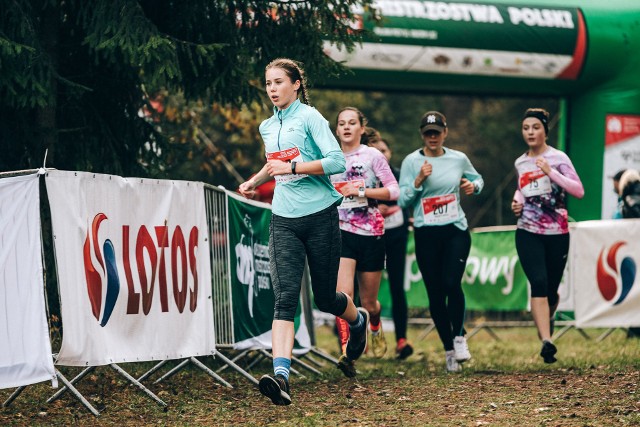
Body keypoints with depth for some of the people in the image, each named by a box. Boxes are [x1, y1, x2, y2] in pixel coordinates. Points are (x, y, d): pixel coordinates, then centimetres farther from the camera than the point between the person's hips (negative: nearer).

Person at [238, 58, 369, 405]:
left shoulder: (309, 117, -6)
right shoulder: (267, 127, 13)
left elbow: (336, 161, -17)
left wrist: (292, 167, -20)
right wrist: (253, 182, 30)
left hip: (319, 217, -4)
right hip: (284, 221, 4)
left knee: (324, 297, 7)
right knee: (285, 297, -13)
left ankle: (358, 321, 43)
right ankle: (280, 376, -27)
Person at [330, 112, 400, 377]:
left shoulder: (373, 156, -2)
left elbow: (394, 191, -8)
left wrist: (361, 191, -16)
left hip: (371, 234, -1)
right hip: (341, 233, 1)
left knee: (368, 301, 9)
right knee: (343, 295, -20)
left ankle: (376, 328, 45)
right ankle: (346, 354, -25)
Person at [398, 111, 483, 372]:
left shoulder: (459, 159, 6)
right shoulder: (411, 162, -1)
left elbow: (478, 179, 23)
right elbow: (403, 201, -3)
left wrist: (473, 186, 1)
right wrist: (419, 180, -17)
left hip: (456, 230, 0)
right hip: (426, 234, 0)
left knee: (452, 283, -19)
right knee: (435, 294, 2)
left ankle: (459, 336, 4)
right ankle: (449, 349, 17)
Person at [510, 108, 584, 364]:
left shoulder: (558, 158, -4)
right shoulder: (520, 163, 10)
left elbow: (579, 191, -12)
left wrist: (551, 172, -20)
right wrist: (518, 201, 8)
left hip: (557, 234, -2)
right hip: (528, 233, 2)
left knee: (551, 290, 7)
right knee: (538, 283, -19)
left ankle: (546, 321, 41)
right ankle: (546, 341, -26)